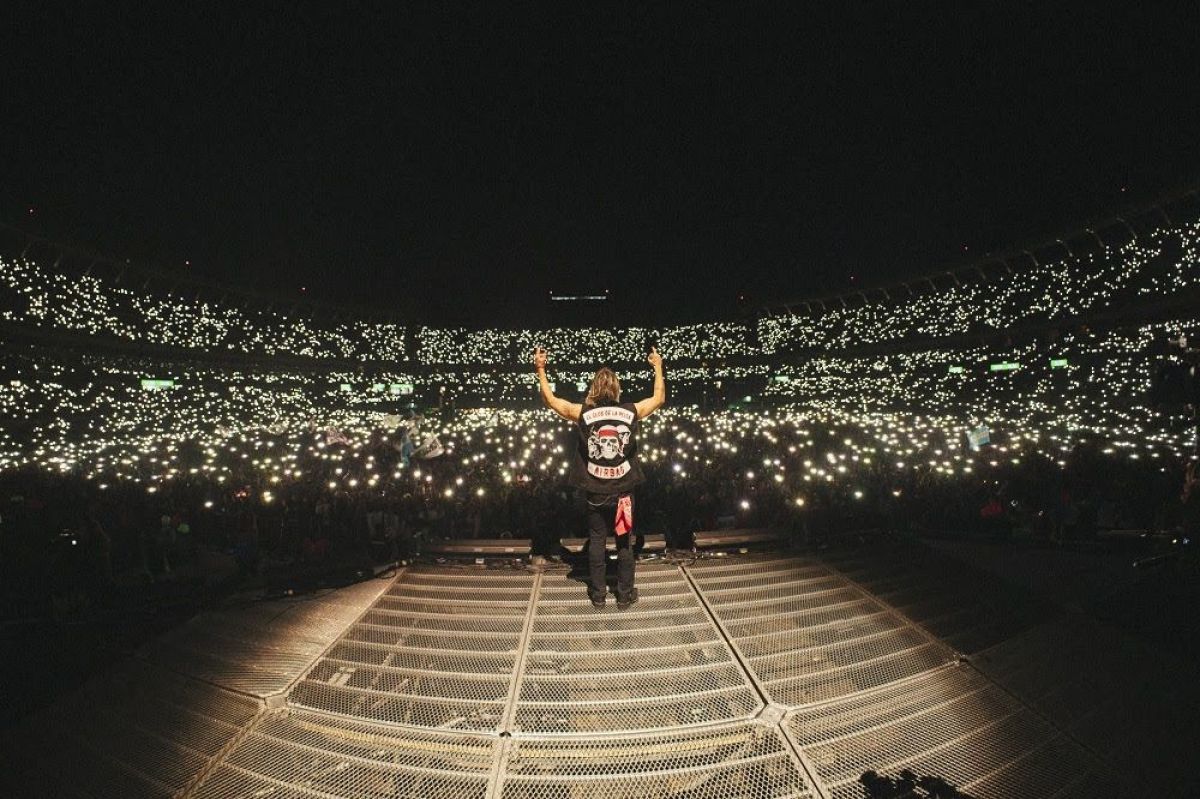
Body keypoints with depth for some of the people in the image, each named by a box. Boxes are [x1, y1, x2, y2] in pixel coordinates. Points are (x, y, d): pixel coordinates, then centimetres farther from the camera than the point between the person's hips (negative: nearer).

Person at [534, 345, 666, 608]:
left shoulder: (582, 413, -11)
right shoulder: (631, 411, -8)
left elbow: (550, 400, 3)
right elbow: (659, 398, 11)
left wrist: (540, 370, 10)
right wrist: (658, 367, 22)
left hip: (595, 492, 0)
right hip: (623, 491, 0)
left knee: (596, 542, 13)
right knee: (624, 543, 12)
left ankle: (598, 595, 23)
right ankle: (625, 595, 22)